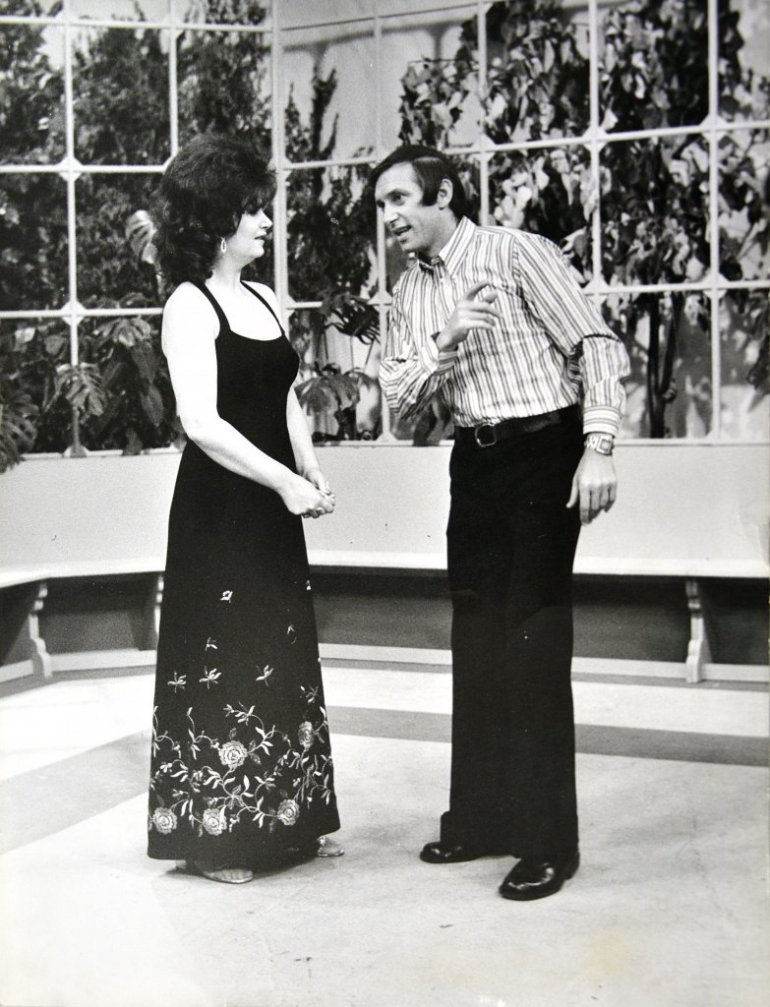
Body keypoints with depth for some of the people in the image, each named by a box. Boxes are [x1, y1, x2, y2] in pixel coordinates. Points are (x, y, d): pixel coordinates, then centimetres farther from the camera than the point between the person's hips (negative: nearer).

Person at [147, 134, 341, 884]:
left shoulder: (265, 301, 13)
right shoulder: (190, 306, -11)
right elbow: (201, 422, -20)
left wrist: (311, 472, 0)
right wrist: (287, 483, -20)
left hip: (271, 513, 8)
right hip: (218, 513, -8)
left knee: (283, 661, 13)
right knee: (221, 663, 0)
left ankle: (286, 820, 26)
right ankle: (211, 834, 13)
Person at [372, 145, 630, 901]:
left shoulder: (519, 254, -7)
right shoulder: (409, 293, 11)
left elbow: (597, 347, -11)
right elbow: (398, 397, 4)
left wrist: (597, 448, -19)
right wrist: (446, 340, -13)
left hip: (544, 452, -7)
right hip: (475, 461, 7)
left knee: (534, 643, -7)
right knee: (477, 640, 12)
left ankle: (547, 843, 2)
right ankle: (481, 818, 25)